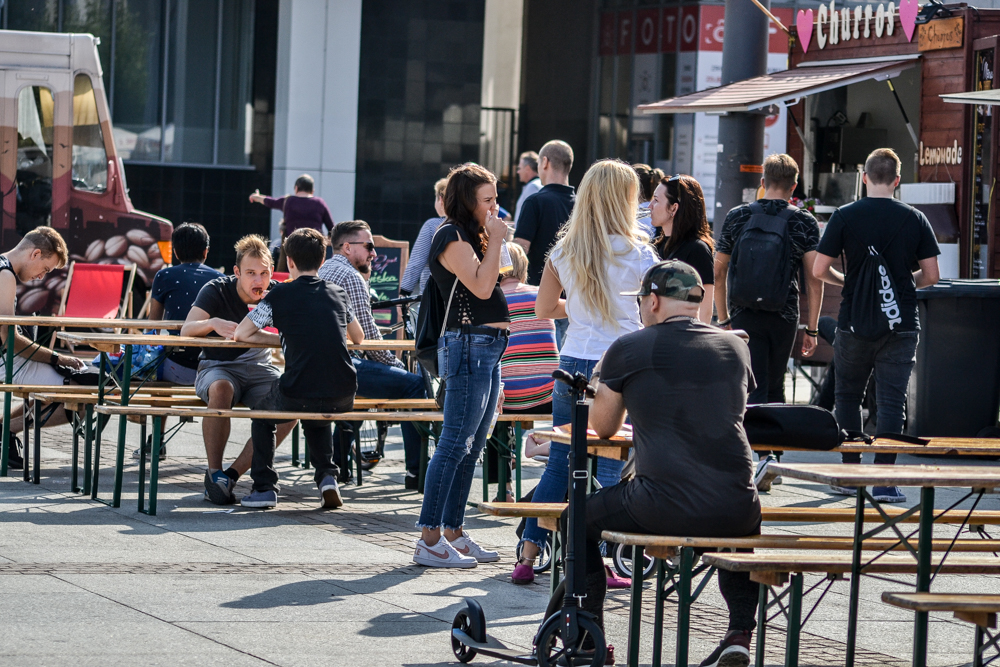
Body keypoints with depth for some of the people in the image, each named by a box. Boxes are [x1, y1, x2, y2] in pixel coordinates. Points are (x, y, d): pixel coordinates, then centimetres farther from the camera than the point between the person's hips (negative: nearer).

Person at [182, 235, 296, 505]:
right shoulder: (217, 291, -13)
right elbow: (186, 330, -23)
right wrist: (213, 323, -46)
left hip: (259, 368, 3)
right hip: (217, 367, -3)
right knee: (221, 389, -39)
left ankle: (233, 473, -19)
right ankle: (214, 473, -26)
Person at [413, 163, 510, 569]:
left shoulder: (470, 236, 20)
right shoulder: (452, 237, -10)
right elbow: (481, 287, -19)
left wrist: (492, 241, 16)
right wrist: (495, 240, -13)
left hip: (489, 346, 10)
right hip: (468, 344, -10)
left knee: (472, 446, 11)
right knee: (455, 444, -12)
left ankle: (454, 532, 15)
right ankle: (429, 539, -12)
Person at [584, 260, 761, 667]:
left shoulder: (628, 349, 2)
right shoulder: (735, 348, 12)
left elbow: (603, 428, 17)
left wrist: (608, 383, 37)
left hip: (662, 509, -3)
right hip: (736, 509, 4)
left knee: (579, 518, 23)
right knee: (745, 527, 39)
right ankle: (740, 634, 21)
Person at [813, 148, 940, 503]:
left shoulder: (845, 216, -4)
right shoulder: (915, 219, 0)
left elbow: (819, 270, -5)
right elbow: (931, 275, 1)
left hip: (855, 324, 0)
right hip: (901, 324, 0)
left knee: (848, 396, 15)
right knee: (892, 400, 2)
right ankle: (885, 480, -3)